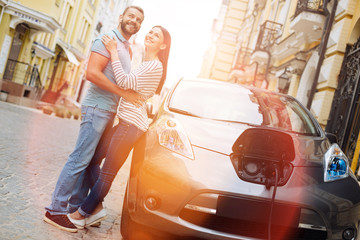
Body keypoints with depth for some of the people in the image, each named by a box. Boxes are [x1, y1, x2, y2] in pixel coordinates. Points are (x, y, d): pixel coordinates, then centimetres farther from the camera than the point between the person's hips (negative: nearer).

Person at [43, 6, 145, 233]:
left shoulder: (127, 48, 20)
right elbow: (92, 73, -21)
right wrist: (123, 92, -19)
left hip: (110, 111, 9)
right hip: (98, 107, -9)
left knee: (92, 161, 10)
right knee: (80, 159, -9)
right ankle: (56, 210, -3)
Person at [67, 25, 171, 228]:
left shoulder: (155, 65, -11)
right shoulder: (146, 64, 21)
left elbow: (124, 81, -20)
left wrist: (113, 51, -14)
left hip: (132, 124, -11)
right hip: (127, 121, 11)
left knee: (107, 173, -3)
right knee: (93, 158, 11)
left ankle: (83, 213, 8)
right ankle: (97, 207, 15)